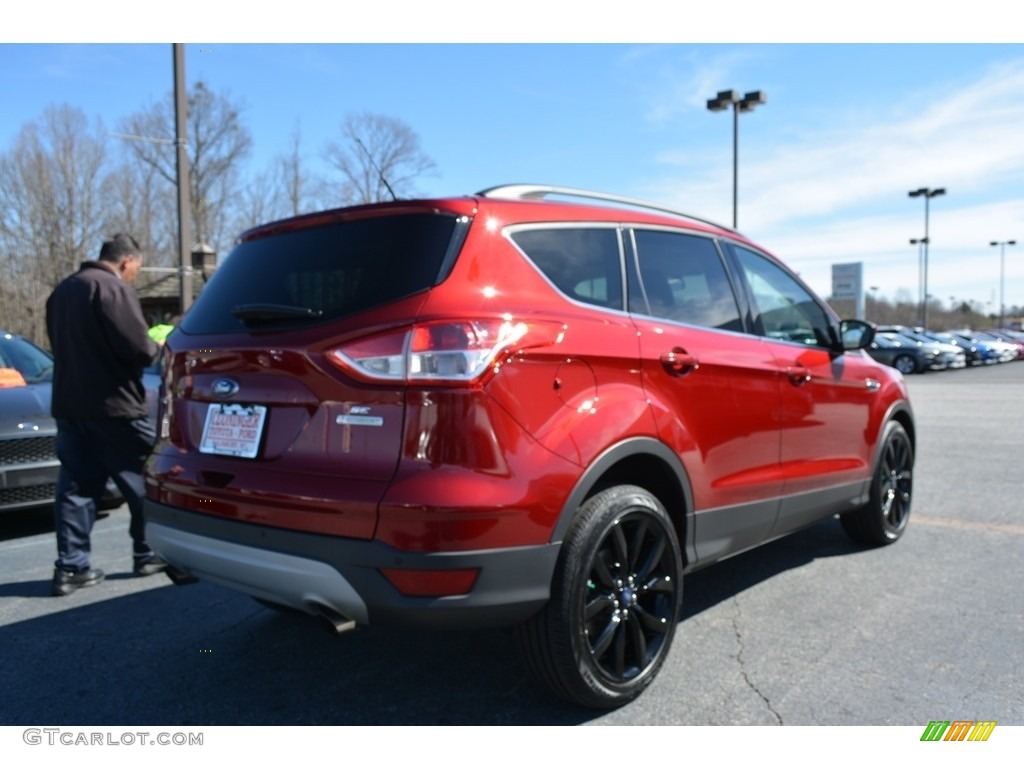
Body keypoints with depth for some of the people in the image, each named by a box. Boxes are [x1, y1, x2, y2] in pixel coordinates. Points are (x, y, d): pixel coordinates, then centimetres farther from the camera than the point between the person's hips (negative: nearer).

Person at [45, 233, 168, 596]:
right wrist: (157, 348, 2)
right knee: (143, 481, 6)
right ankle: (148, 554, 14)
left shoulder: (63, 290, 17)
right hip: (112, 405, -8)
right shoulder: (113, 287, -12)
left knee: (76, 486, 8)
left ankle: (71, 566, 7)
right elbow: (135, 346, -21)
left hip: (68, 404, 8)